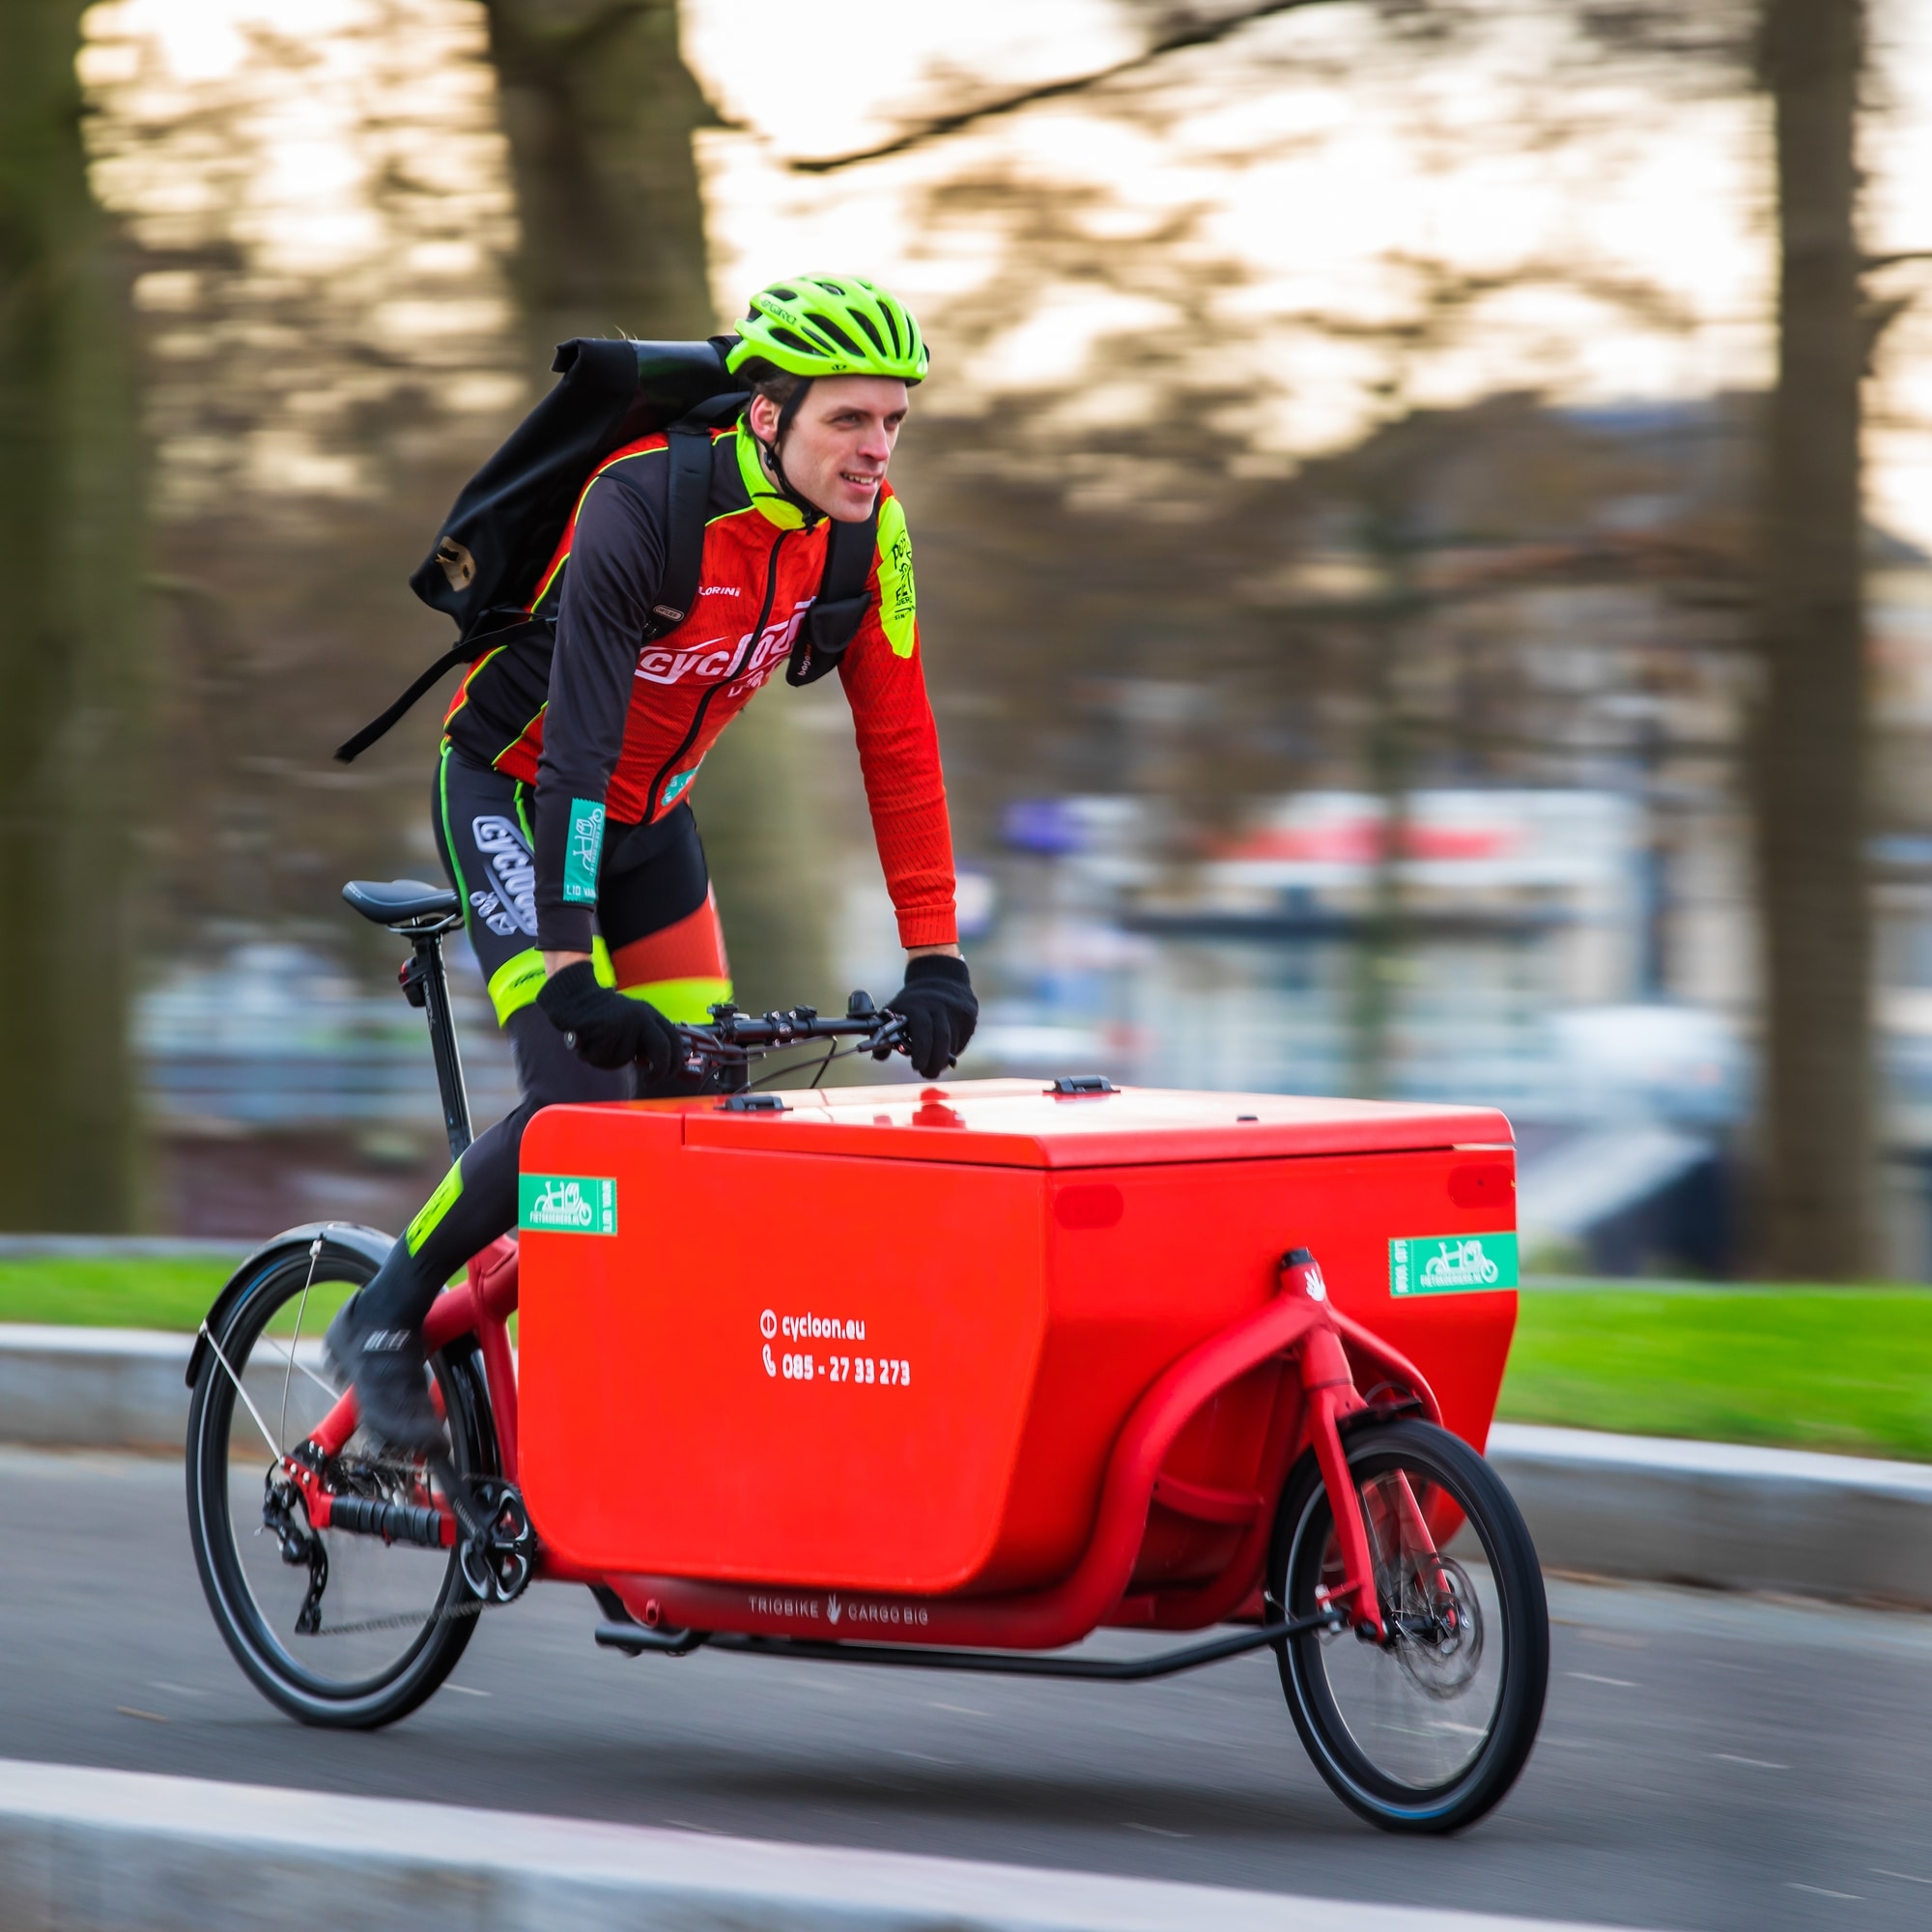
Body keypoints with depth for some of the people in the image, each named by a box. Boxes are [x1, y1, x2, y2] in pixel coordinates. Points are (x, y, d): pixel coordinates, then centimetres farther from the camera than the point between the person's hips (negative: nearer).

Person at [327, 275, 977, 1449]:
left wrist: (935, 956, -16)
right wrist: (570, 971, -39)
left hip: (648, 812, 6)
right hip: (515, 791, -6)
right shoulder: (644, 506, -32)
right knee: (582, 1095, -18)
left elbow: (898, 738, -10)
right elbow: (576, 745, -34)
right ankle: (383, 1323, -1)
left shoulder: (864, 526, -14)